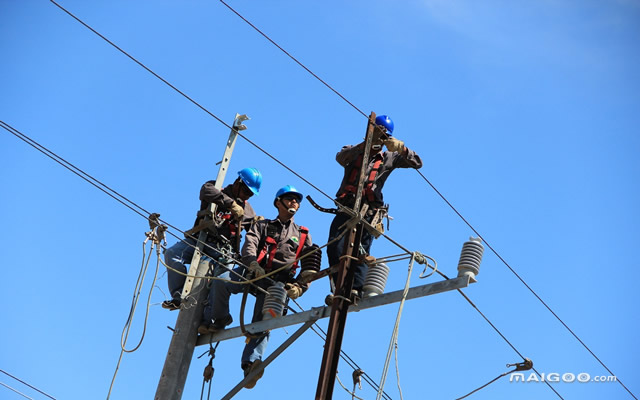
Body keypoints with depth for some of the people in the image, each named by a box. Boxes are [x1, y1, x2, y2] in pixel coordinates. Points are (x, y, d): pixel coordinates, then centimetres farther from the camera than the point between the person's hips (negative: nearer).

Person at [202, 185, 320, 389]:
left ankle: (251, 362, -34)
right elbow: (249, 245, 1)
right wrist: (254, 265, -22)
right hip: (253, 272, 1)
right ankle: (220, 320, -3)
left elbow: (311, 265, 11)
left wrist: (299, 286, -9)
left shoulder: (303, 235, 23)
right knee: (221, 282, -26)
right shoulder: (263, 226, 22)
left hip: (277, 282, -1)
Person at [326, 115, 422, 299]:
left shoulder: (389, 158, 21)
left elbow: (417, 163, 12)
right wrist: (365, 145, -20)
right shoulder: (353, 152, 19)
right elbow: (341, 158, -6)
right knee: (335, 248, -13)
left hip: (368, 213, 0)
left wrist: (400, 148, -6)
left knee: (360, 252, -11)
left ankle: (356, 290, -18)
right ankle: (337, 290, -15)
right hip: (346, 209, 0)